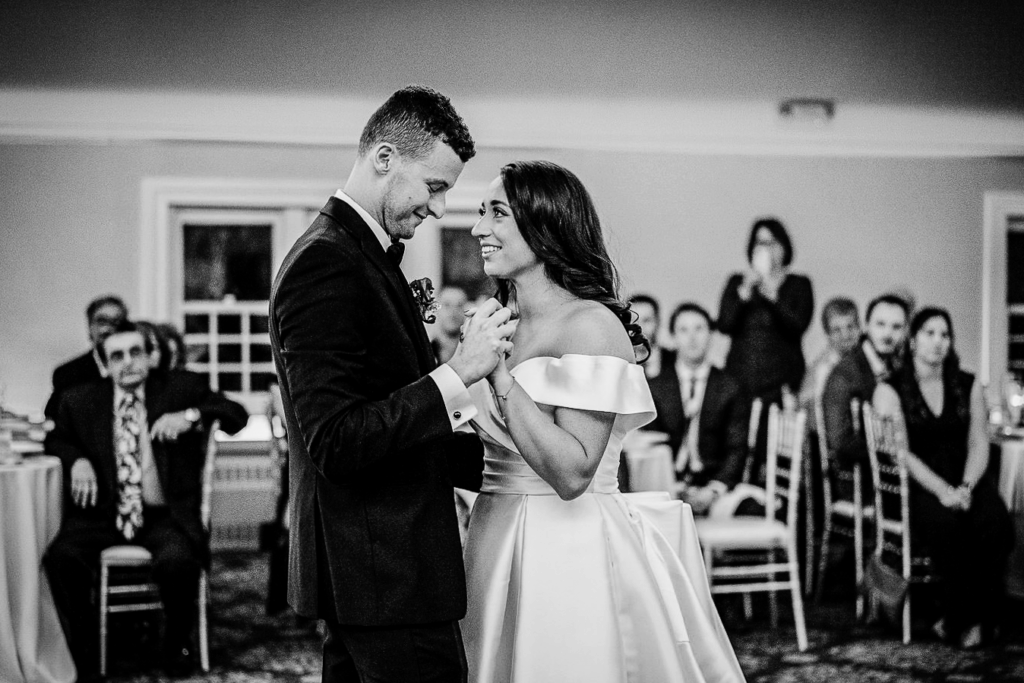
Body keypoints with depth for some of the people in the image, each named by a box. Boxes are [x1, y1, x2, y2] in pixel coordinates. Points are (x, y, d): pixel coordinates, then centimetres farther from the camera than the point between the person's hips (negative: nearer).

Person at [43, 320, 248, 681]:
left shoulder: (178, 391, 7)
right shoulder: (79, 400, 12)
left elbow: (237, 415, 3)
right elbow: (56, 439, 24)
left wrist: (190, 416, -15)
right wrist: (76, 460, 1)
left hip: (164, 514, -1)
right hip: (102, 513, 2)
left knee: (177, 561, -32)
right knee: (60, 557, -28)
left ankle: (177, 642, 0)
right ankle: (84, 645, -4)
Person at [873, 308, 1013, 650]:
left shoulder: (968, 385, 14)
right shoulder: (890, 390, 3)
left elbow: (979, 443, 6)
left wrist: (966, 487, -14)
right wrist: (942, 490, -20)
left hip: (965, 482, 3)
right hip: (916, 486, -3)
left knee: (995, 523, -29)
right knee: (945, 522, -35)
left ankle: (978, 618, -17)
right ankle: (961, 616, -17)